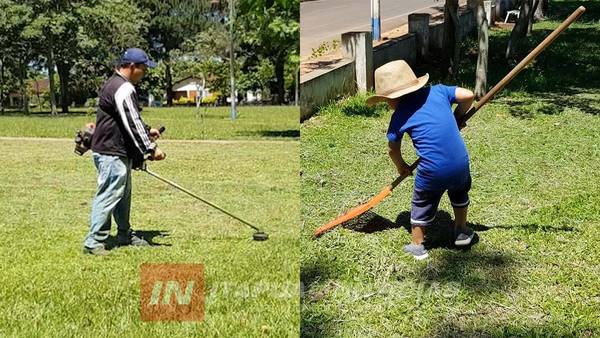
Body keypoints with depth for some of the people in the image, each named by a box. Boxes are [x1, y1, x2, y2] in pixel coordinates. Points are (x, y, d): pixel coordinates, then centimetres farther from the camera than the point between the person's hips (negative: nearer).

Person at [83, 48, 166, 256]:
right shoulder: (123, 88, -19)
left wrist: (147, 130, 17)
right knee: (109, 195, -9)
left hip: (120, 152, 11)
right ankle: (94, 242, -5)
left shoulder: (114, 84, 16)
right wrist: (150, 148, -24)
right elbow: (131, 123, -24)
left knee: (123, 194, 19)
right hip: (111, 153, -11)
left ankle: (125, 235, 30)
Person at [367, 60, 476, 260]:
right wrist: (457, 117, 16)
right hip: (460, 163, 3)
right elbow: (468, 96, -2)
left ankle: (417, 246, 33)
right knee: (459, 193, 35)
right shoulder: (437, 91, 4)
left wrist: (401, 167, 30)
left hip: (432, 172, -3)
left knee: (422, 205, 23)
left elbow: (393, 149, 10)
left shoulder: (400, 116, -1)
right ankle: (462, 232, 45)